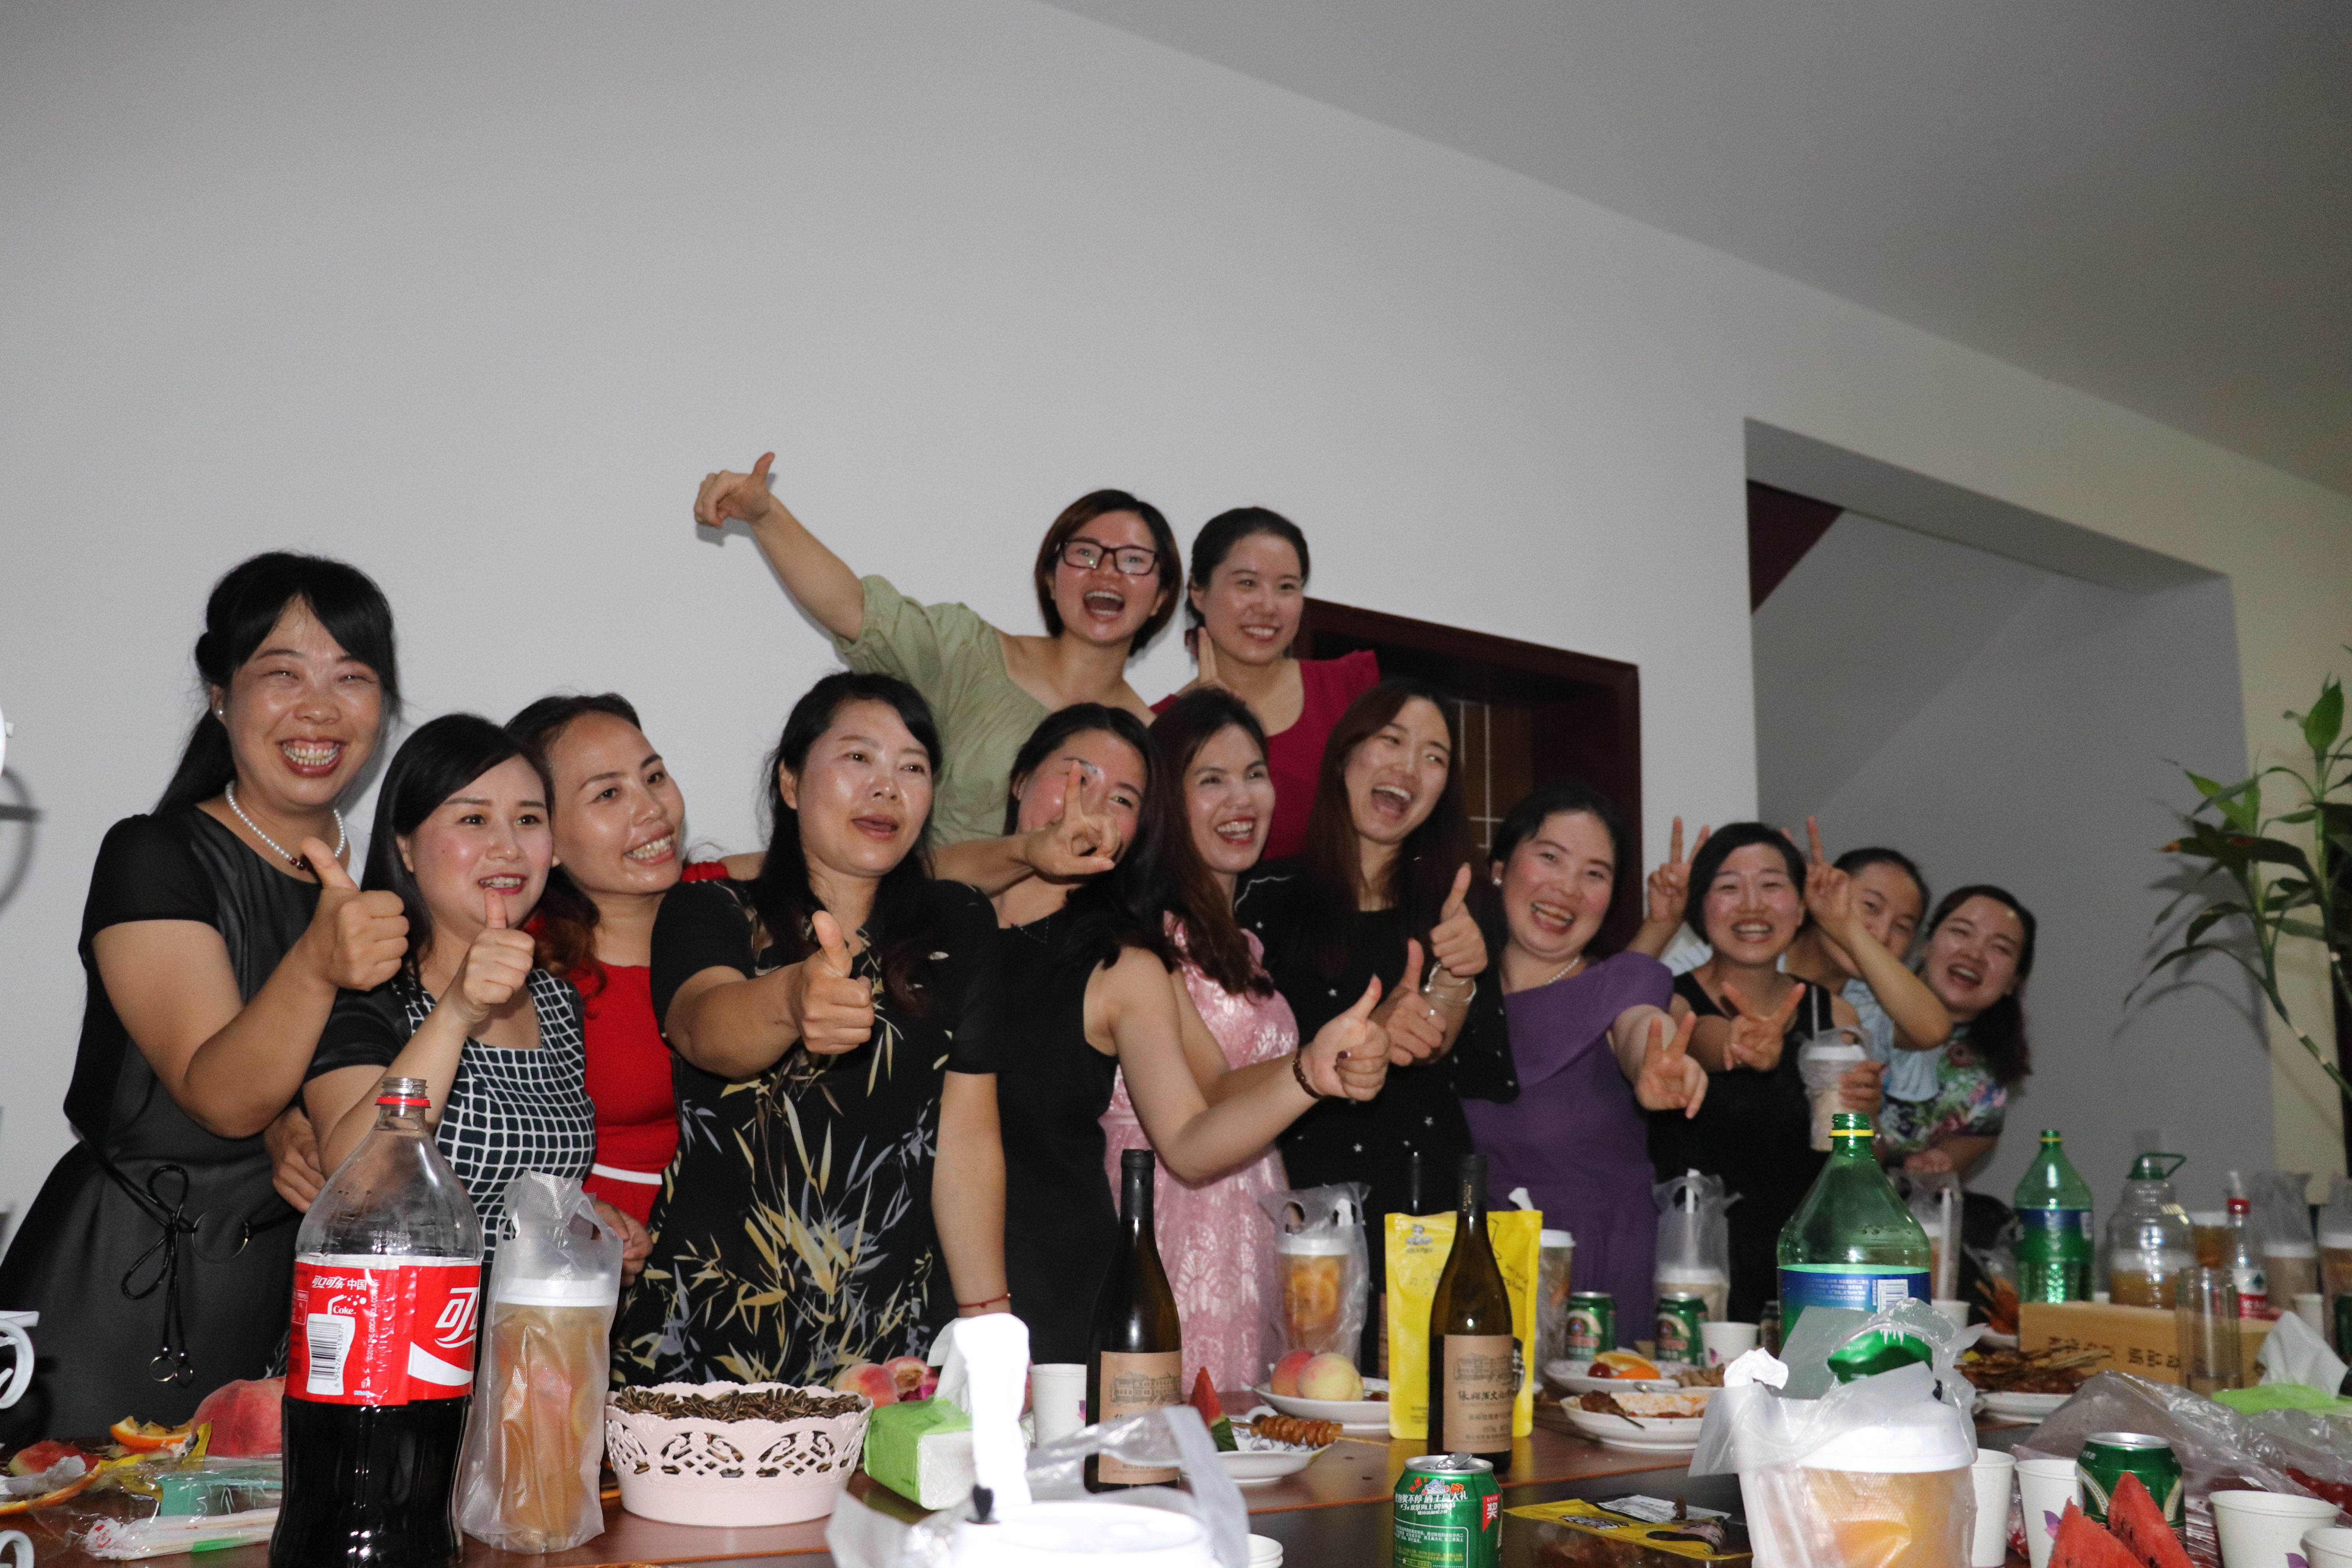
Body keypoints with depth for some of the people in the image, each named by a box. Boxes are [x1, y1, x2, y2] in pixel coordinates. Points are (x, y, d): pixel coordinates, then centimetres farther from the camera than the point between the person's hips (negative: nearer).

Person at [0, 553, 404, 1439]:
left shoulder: (384, 882, 5)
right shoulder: (154, 857, -11)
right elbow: (221, 1096, -21)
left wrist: (298, 1128, -9)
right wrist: (316, 966, -39)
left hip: (292, 1295, 5)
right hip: (120, 1292, -5)